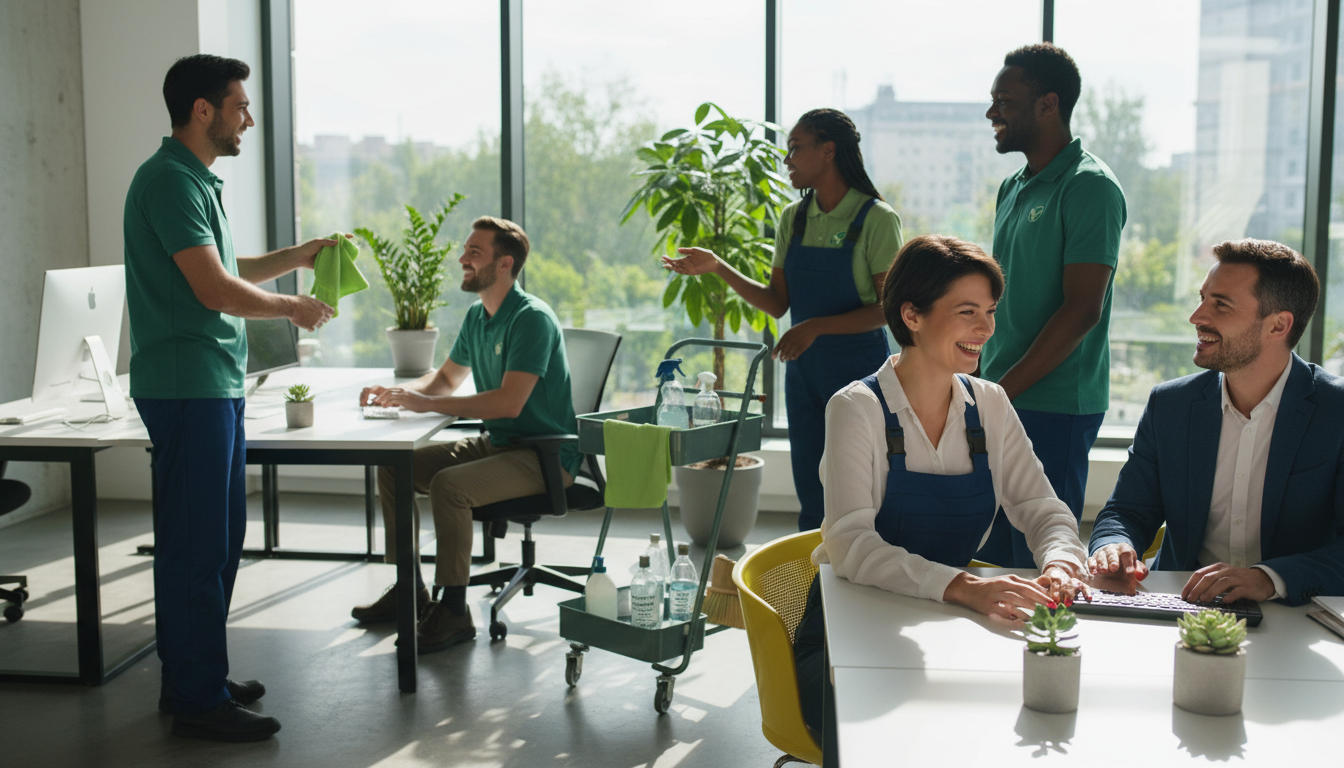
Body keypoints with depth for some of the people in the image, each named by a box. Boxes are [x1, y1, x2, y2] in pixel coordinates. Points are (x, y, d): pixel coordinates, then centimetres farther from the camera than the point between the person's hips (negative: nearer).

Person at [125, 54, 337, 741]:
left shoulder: (197, 181, 18)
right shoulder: (169, 180, -15)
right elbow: (214, 289, -21)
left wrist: (294, 258, 17)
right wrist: (294, 308, -8)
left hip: (215, 383, 11)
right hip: (187, 386, -11)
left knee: (219, 538, 16)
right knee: (196, 545, -5)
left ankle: (192, 678, 26)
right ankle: (197, 701, 3)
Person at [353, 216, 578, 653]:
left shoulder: (531, 319, -19)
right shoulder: (477, 318, 10)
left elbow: (509, 402, -29)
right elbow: (447, 378, 24)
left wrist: (425, 403, -26)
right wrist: (395, 394, 4)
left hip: (545, 455, -9)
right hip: (495, 444, 9)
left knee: (448, 485, -31)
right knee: (393, 467, 2)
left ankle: (454, 612, -19)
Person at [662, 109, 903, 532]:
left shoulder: (877, 219, -10)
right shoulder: (793, 218, 8)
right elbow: (777, 303, 8)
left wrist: (817, 326, -22)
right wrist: (718, 267, -2)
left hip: (860, 370, -5)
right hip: (804, 373, 6)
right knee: (812, 504, 10)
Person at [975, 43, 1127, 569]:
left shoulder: (1089, 187, -12)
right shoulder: (1013, 188, 16)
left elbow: (1081, 310, -18)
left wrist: (1002, 392, -17)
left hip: (1053, 409, -8)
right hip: (1000, 403, 8)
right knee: (991, 561, 13)